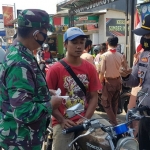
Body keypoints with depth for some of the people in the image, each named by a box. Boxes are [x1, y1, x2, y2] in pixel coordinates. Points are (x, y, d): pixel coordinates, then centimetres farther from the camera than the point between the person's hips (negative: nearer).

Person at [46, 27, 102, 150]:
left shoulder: (90, 68, 3)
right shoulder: (55, 69, -6)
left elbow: (94, 97, 4)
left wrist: (86, 119, -6)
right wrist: (62, 120, -11)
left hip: (83, 122, 3)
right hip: (63, 123, -3)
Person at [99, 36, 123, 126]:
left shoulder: (104, 55, -15)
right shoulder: (120, 56, -5)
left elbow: (102, 72, -14)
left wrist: (100, 83, -2)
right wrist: (121, 82, 16)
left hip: (108, 81, -4)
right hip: (118, 81, 5)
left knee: (106, 103, 7)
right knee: (115, 102, 19)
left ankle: (113, 122, 4)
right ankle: (113, 120, 30)